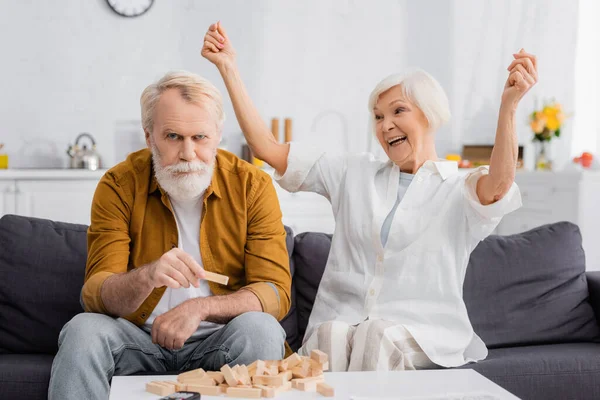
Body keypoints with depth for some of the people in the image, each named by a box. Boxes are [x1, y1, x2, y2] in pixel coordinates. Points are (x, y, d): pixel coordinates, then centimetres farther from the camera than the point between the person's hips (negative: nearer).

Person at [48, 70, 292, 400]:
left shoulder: (252, 186, -6)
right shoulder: (119, 185, -5)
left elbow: (276, 293, -10)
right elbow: (95, 295, -10)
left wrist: (199, 308, -27)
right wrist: (147, 276, -33)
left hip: (218, 341, 0)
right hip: (140, 339, 0)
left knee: (260, 328, -30)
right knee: (83, 329, -28)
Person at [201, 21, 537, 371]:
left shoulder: (460, 191, 5)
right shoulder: (354, 174, 16)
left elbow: (499, 183, -20)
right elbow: (267, 148, 12)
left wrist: (508, 106, -37)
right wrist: (229, 68, 7)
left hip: (421, 336, -2)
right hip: (339, 322, 2)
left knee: (379, 336, -33)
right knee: (332, 335, -31)